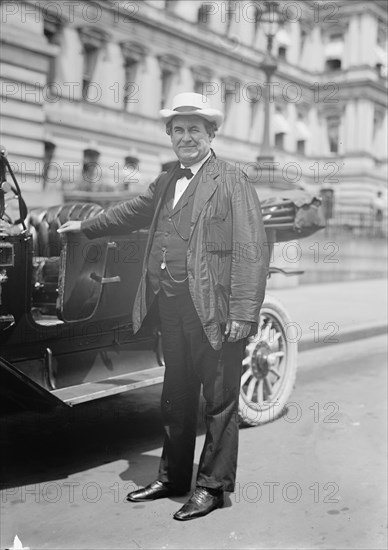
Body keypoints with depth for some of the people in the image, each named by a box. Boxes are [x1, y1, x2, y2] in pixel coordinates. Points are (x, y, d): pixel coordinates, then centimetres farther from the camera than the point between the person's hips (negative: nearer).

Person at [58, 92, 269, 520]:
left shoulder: (231, 180, -7)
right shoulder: (166, 181, 16)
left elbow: (251, 250, -14)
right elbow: (134, 212, 33)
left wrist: (243, 313, -20)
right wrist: (85, 226, 40)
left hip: (213, 310, -7)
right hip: (170, 306, 7)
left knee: (219, 401, 5)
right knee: (175, 399, 18)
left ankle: (213, 486, 20)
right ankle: (172, 478, 34)